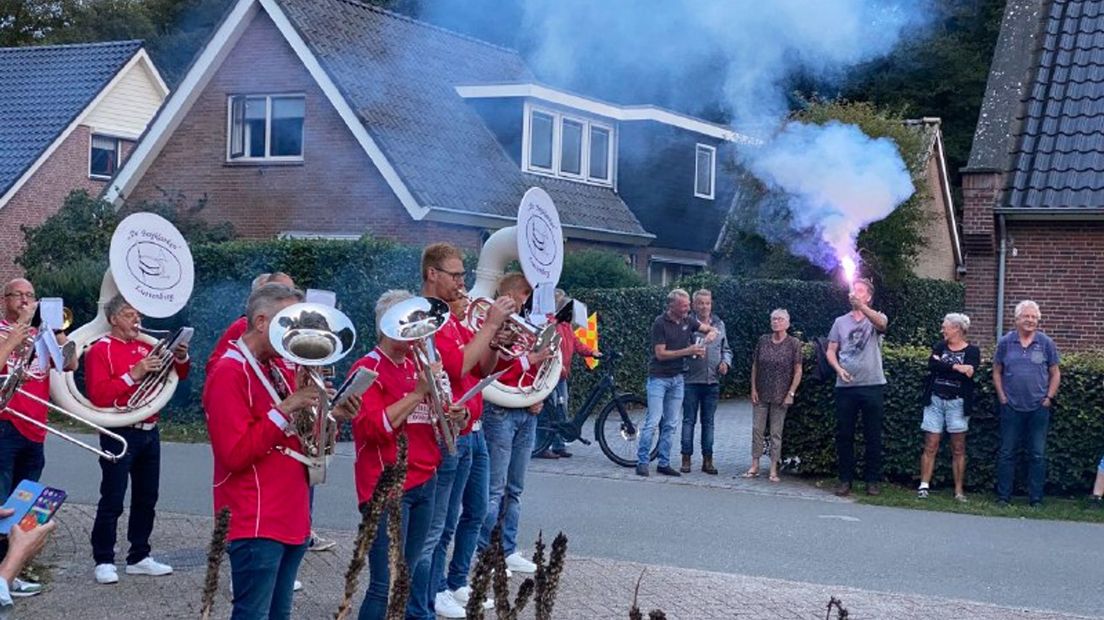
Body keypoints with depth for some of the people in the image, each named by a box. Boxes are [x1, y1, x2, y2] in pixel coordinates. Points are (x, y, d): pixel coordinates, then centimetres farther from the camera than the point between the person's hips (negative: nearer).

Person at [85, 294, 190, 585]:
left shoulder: (146, 347, 12)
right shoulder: (100, 350, -6)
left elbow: (177, 375, 19)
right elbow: (98, 395, -18)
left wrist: (180, 359, -3)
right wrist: (134, 375, -22)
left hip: (149, 432, 7)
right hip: (119, 434, -7)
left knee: (146, 498, 11)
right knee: (112, 500, -5)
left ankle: (139, 557, 19)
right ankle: (104, 561, 1)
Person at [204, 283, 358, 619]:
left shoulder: (279, 370, 14)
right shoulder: (229, 373, -13)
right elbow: (235, 453, -21)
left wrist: (329, 417, 2)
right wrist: (285, 409, -21)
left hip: (290, 517, 9)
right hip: (256, 524, -9)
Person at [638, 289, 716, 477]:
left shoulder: (687, 320, 4)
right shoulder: (660, 323, -13)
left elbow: (711, 329, 15)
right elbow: (660, 354, -16)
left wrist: (711, 334, -10)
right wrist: (688, 351, -20)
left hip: (677, 378, 6)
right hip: (659, 378, -6)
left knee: (670, 425, 7)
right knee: (653, 422, -10)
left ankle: (664, 463, 11)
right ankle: (642, 462, -5)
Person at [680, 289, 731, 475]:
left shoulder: (719, 324, 11)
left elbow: (726, 349, 19)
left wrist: (726, 362, 1)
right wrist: (691, 350, -21)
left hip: (712, 381, 4)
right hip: (692, 380, -4)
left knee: (708, 422, 9)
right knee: (689, 420, 1)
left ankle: (707, 460, 14)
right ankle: (686, 459, 6)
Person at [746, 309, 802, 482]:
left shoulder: (794, 344, -4)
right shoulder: (763, 340, 4)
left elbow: (798, 371, -4)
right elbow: (755, 366, 8)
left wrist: (791, 393, -10)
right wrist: (753, 388, 1)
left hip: (781, 396, -3)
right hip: (761, 395, 3)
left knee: (776, 432, 2)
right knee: (757, 429, 3)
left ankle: (773, 469, 7)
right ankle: (754, 466, 10)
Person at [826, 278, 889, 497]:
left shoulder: (875, 319, 2)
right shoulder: (841, 322, 13)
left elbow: (881, 323, -23)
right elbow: (831, 351, 11)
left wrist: (861, 306, -41)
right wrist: (839, 369, -10)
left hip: (872, 386, -3)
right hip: (845, 387, 3)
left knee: (873, 436, 3)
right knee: (844, 435, 5)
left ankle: (873, 480, 11)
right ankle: (845, 479, 13)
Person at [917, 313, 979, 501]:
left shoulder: (972, 351, 1)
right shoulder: (940, 346, 10)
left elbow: (969, 373, -16)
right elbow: (931, 365, -9)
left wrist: (942, 366, -13)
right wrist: (956, 367, -18)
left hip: (957, 402, -2)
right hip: (935, 400, 2)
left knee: (958, 449, 2)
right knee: (930, 446, -1)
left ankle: (959, 490, 6)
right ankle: (923, 486, 0)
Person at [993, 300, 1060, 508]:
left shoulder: (1046, 343, 3)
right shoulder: (1005, 342, 3)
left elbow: (1055, 373, 8)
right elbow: (997, 372, 9)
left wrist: (1049, 398, -1)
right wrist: (1002, 397, 1)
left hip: (1039, 408, 0)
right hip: (1011, 407, 0)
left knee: (1038, 455, 3)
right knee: (1007, 453, 4)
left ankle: (1036, 499, 9)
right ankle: (1003, 496, 11)